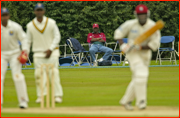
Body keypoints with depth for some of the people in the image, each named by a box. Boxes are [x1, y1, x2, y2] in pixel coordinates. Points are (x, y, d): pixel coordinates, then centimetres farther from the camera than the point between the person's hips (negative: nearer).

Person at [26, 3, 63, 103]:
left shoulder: (51, 23, -3)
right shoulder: (30, 25, 2)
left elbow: (57, 37, -2)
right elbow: (28, 41, 8)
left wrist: (50, 49, -13)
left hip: (52, 52, -2)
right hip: (38, 53, 2)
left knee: (54, 73, -8)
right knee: (38, 74, -5)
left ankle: (58, 95, -6)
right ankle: (41, 96, 2)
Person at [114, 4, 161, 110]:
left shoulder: (153, 26, -15)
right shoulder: (131, 24, -13)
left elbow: (155, 45, -18)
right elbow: (119, 33, 0)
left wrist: (141, 47, -29)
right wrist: (122, 45, -16)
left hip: (145, 54, 3)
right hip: (133, 53, -3)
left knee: (137, 80, 11)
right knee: (141, 74, -23)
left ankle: (126, 100, 29)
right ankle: (141, 101, -21)